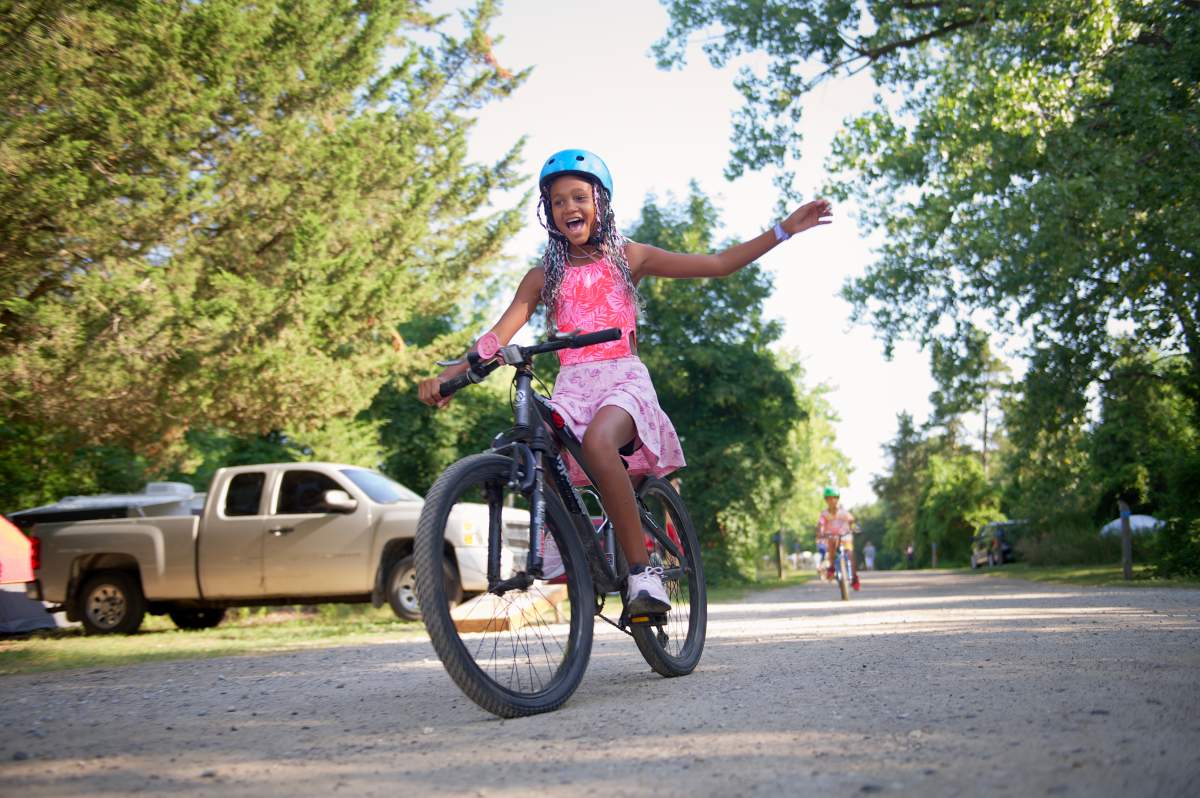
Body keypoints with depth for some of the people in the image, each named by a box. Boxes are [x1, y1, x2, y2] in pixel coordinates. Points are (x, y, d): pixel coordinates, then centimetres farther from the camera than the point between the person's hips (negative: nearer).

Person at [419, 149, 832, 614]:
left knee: (598, 440, -38)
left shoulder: (627, 257, 11)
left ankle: (642, 570, -33)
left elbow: (719, 264, 8)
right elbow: (499, 335, 2)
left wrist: (785, 229, 1)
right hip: (572, 386, 2)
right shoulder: (544, 276, 14)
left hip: (623, 378, -2)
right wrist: (450, 373, -15)